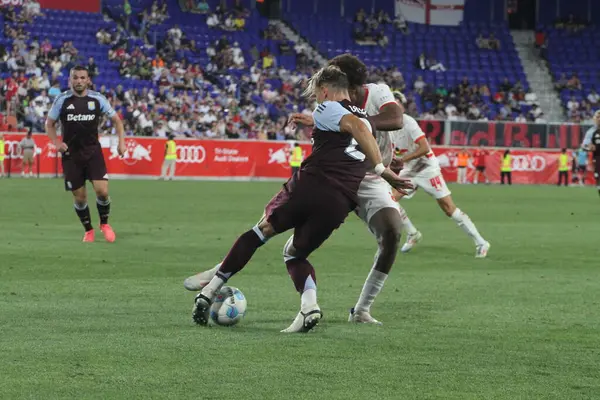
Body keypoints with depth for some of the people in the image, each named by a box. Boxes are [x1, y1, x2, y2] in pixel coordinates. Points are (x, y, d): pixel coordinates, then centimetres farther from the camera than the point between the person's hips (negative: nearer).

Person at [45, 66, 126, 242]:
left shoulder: (97, 99, -2)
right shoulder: (62, 100, -3)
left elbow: (116, 119, 10)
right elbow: (49, 124, 7)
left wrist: (121, 141, -2)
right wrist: (56, 142, -9)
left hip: (93, 151, 0)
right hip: (71, 154, 0)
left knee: (102, 190, -14)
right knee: (79, 197, 2)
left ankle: (104, 223, 11)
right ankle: (88, 230, 23)